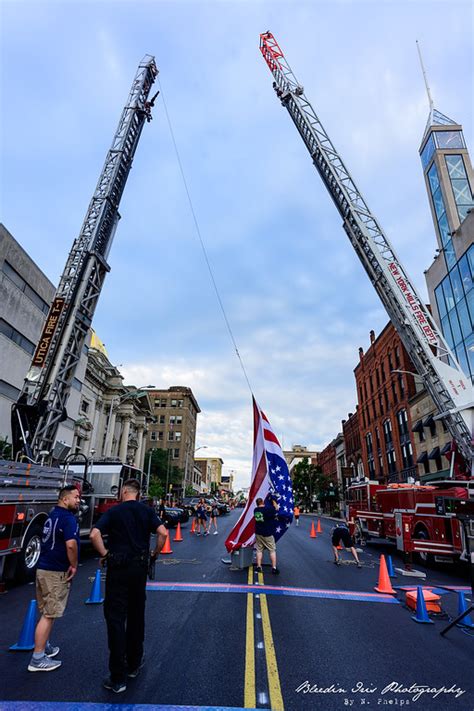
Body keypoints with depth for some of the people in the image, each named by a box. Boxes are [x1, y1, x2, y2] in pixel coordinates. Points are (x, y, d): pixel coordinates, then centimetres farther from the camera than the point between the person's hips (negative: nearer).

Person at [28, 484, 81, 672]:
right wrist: (74, 565, -14)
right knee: (48, 615, 0)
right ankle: (37, 659, 7)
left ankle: (45, 646, 34)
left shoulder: (53, 515, 10)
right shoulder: (68, 518, -20)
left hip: (44, 568, 9)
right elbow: (71, 544, -32)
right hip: (56, 572, -9)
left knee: (47, 612, 21)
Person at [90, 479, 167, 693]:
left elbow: (94, 534, -17)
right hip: (139, 567, 3)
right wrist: (154, 554, 4)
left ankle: (118, 677, 9)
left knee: (115, 618, 6)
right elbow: (162, 533, -11)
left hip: (117, 568, -2)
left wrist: (104, 554, -3)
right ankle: (134, 664, 34)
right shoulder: (147, 511, -1)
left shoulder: (113, 511, -5)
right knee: (136, 615, 19)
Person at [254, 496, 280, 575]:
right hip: (267, 534, -4)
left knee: (259, 550, 13)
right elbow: (276, 508, -4)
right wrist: (273, 501, 8)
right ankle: (274, 568, 10)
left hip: (258, 533, 4)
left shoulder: (255, 510, -2)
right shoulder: (268, 509, -19)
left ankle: (259, 567, 15)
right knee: (272, 550, 8)